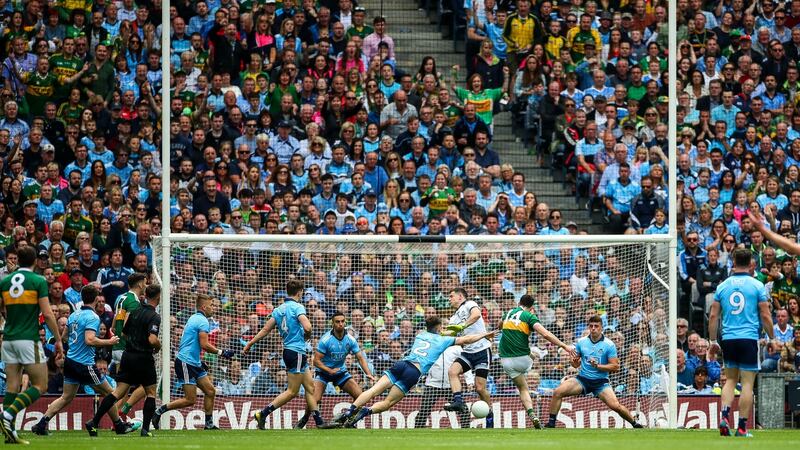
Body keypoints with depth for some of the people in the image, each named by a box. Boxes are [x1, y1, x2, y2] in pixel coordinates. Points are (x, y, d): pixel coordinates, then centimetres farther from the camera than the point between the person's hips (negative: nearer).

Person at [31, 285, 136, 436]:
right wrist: (109, 342, -16)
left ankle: (42, 424, 1)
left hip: (70, 360, 8)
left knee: (66, 398, 11)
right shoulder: (92, 317, -16)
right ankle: (119, 426, 17)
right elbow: (90, 340, -27)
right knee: (108, 393, 8)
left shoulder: (73, 315, 9)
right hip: (85, 364, -7)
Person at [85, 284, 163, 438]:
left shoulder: (135, 311, 8)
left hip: (128, 356, 6)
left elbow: (123, 331, 17)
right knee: (151, 392, 11)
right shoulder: (154, 317, -14)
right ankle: (145, 429, 4)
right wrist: (159, 346, -4)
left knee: (119, 391, 2)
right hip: (144, 358, -6)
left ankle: (94, 422, -8)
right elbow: (152, 339, -26)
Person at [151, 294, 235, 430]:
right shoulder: (202, 321, -14)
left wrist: (199, 360, 26)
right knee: (190, 400, -8)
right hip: (185, 363, -10)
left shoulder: (194, 318, 16)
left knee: (210, 391, 8)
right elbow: (204, 345, -21)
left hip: (194, 363, 10)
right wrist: (221, 352, -12)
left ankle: (209, 424, 12)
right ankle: (159, 411, 0)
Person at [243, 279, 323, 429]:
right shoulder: (297, 307, -12)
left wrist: (249, 344, 14)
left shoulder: (279, 310, 10)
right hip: (297, 352, -9)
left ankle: (319, 421, 15)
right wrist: (307, 336, -2)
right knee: (292, 391, -4)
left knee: (310, 387, 13)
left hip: (288, 351, 9)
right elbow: (307, 327, -25)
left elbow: (265, 330, 8)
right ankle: (263, 414, -9)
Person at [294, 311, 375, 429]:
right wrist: (330, 371, -31)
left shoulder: (350, 340, -9)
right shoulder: (326, 339, -21)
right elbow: (316, 360, -19)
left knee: (360, 395, -10)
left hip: (341, 372, 4)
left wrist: (369, 374, -20)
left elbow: (360, 358, -6)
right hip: (323, 372, -4)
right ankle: (303, 420, 4)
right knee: (315, 399, -22)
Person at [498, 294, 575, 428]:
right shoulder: (529, 316, -3)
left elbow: (500, 326, 37)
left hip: (506, 360, 3)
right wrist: (564, 346, -17)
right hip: (522, 359, -3)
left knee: (523, 388, 12)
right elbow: (545, 334, -18)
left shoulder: (509, 313, 13)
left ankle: (532, 415, -10)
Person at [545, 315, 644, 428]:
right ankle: (551, 424, -8)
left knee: (615, 405, -21)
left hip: (601, 381, -3)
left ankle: (635, 424, 4)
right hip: (582, 379, 3)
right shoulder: (581, 342, 3)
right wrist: (575, 362, -14)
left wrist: (598, 366, -21)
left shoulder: (609, 345, -7)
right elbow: (576, 363, 11)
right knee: (557, 392, -18)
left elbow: (615, 366, -9)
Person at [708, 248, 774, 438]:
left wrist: (713, 340, 16)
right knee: (747, 383, 0)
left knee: (730, 380, 16)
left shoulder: (722, 286, 7)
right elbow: (765, 316, -4)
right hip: (749, 339, -3)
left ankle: (724, 416, -3)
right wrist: (772, 338, 9)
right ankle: (742, 427, -1)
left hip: (728, 339, 3)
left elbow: (713, 316, 8)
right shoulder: (757, 286, -3)